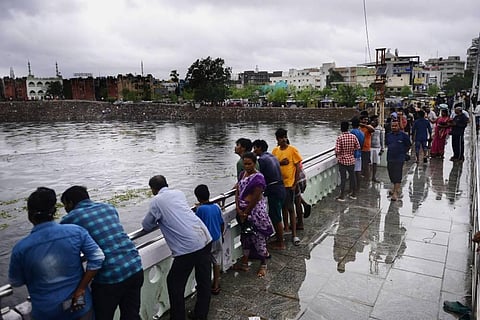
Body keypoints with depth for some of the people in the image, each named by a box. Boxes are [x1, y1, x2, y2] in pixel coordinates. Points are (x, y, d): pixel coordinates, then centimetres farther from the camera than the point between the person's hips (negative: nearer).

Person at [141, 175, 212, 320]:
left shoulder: (156, 201, 1)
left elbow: (146, 226, 10)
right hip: (205, 238, 7)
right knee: (204, 279, 18)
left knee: (174, 283, 12)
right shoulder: (179, 193, 16)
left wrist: (159, 221, 27)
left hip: (187, 247, -7)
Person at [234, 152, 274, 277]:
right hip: (243, 211, 7)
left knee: (259, 238, 5)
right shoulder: (243, 174, 7)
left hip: (255, 211, -7)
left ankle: (263, 265, 23)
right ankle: (244, 263, 32)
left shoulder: (258, 178, -17)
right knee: (245, 236, 17)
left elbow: (255, 199, -18)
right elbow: (237, 192, 4)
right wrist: (238, 209, -7)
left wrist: (245, 213, -11)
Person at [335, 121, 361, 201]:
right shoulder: (353, 136, -5)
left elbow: (337, 150, -19)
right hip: (351, 160, 3)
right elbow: (358, 147, 1)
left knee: (343, 178, 2)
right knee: (352, 176, 15)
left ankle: (342, 196, 7)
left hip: (342, 160, -3)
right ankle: (353, 194, 26)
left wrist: (337, 155, 2)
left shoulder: (339, 138, -17)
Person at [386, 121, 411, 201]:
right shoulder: (388, 135, 8)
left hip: (399, 159, -5)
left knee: (397, 176, -7)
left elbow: (408, 145, 5)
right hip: (390, 158, 5)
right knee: (391, 174, 14)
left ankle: (396, 193, -8)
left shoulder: (403, 135, -5)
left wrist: (403, 152, 3)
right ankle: (395, 188, 35)